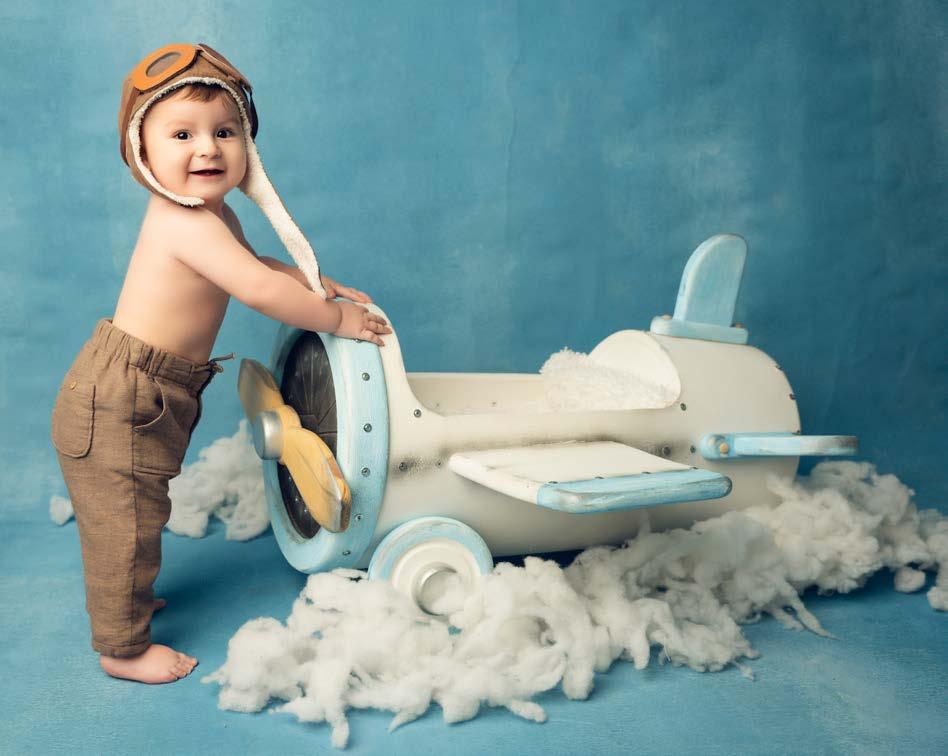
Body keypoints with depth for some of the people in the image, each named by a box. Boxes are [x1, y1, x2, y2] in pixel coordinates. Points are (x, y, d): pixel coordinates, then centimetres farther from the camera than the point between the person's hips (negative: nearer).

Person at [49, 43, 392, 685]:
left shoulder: (213, 214, 7)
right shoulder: (187, 222, -26)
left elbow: (255, 263, 22)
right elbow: (259, 290, -32)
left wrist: (318, 285, 8)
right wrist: (337, 320, -20)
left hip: (146, 396, 10)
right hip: (118, 399, -10)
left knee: (132, 518, 24)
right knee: (127, 522, 4)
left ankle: (125, 599, 44)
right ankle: (123, 648, 20)